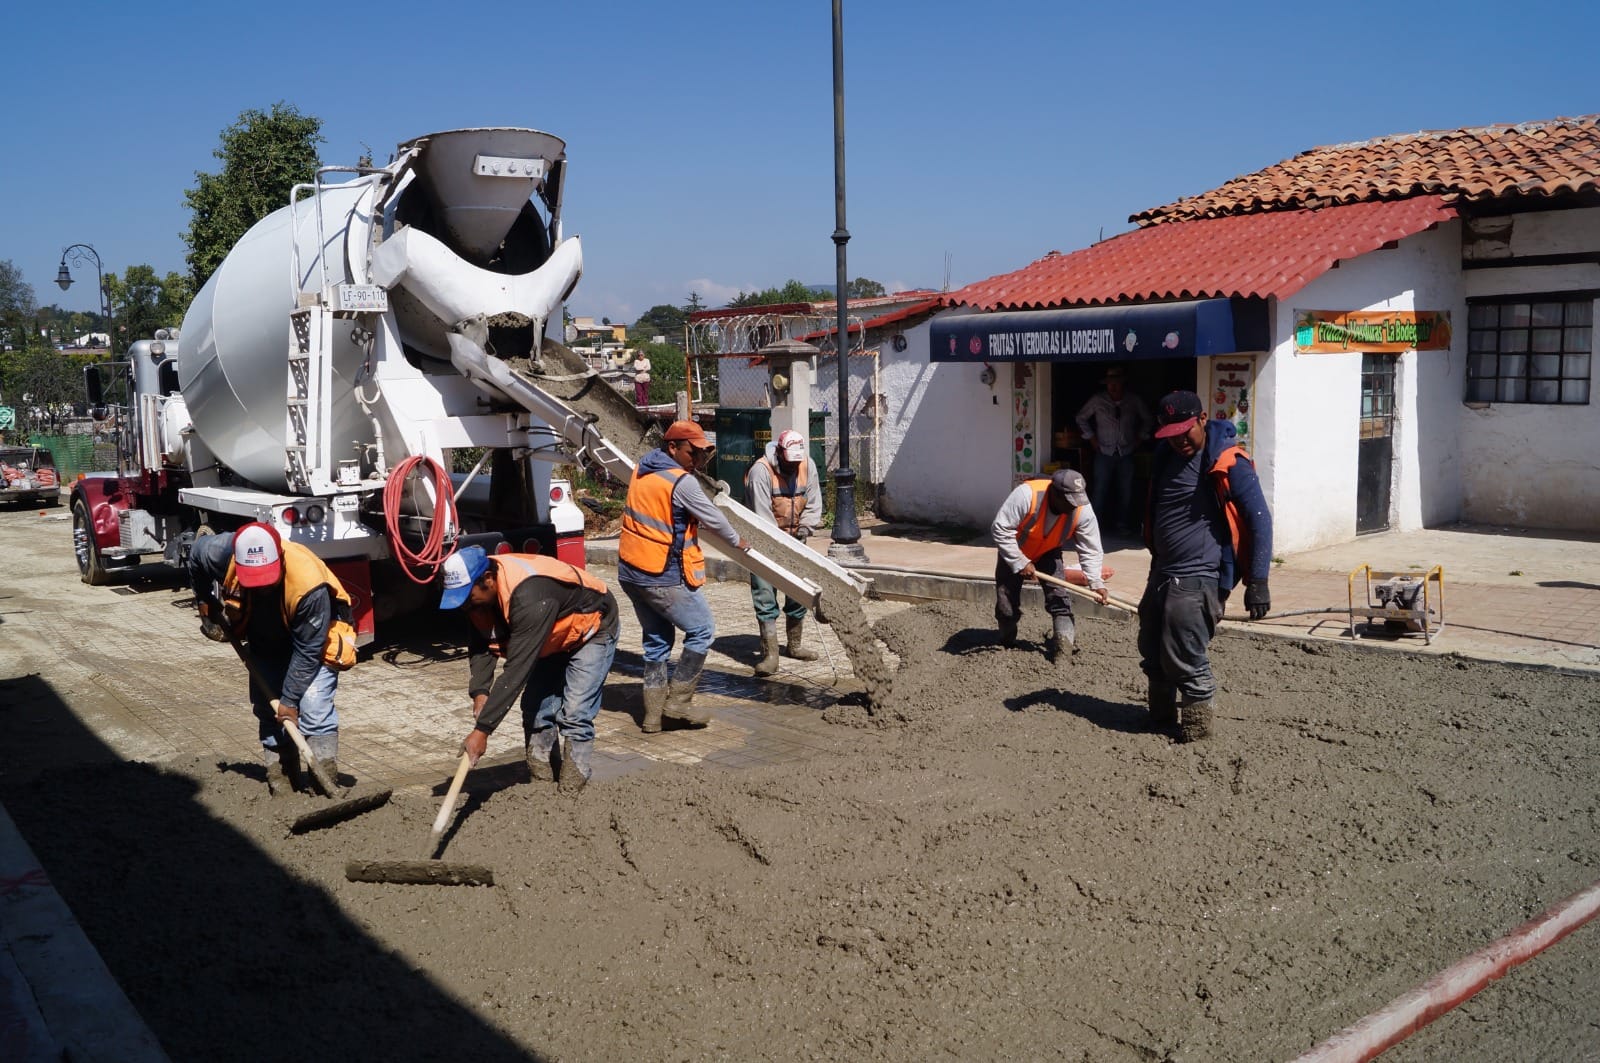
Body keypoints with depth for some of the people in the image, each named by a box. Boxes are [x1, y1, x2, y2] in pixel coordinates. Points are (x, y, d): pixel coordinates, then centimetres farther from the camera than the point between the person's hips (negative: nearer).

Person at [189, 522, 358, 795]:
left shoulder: (310, 584, -41)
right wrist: (207, 608, 2)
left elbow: (307, 651, -30)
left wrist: (290, 700, -24)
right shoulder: (221, 554, -30)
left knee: (313, 711, -18)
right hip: (266, 642, 5)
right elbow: (196, 552, -2)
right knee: (267, 710, 5)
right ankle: (281, 788, 14)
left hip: (314, 639, -5)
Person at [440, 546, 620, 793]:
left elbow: (517, 670, -42)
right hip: (553, 637, 8)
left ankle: (571, 796, -8)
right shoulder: (481, 592, -16)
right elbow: (480, 645, -7)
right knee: (535, 708, 1)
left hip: (592, 631, -8)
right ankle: (542, 783, 12)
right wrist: (479, 692, -25)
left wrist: (482, 730, -41)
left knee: (574, 715, -17)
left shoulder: (529, 598, -42)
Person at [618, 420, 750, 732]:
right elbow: (712, 519, -8)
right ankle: (678, 700, 5)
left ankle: (653, 713, 18)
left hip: (630, 572, 9)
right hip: (664, 578, -9)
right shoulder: (683, 483, -17)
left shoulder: (640, 471, 9)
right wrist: (737, 541, 9)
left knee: (657, 638, 17)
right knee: (702, 630, 4)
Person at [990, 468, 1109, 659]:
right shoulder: (1027, 494, -39)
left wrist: (1096, 583, -28)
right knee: (1006, 604, -1)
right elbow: (1000, 529, -33)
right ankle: (1007, 643, 23)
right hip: (1014, 552, -2)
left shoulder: (1083, 510, -27)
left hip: (1048, 554, 2)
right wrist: (1020, 563, -32)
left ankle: (1064, 646, -8)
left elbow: (1090, 551, -17)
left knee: (1060, 598, -13)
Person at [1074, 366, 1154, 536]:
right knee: (1100, 490, -5)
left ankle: (1122, 525, 16)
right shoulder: (1098, 400, -3)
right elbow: (1081, 418, 10)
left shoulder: (1134, 401, -1)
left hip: (1126, 453, 1)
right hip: (1104, 453, -1)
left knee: (1125, 491, 4)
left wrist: (1140, 438, 8)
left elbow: (1147, 420, 15)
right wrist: (1091, 438, 5)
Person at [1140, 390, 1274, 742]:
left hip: (1196, 579, -8)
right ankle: (1161, 720, 30)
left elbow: (1259, 520, -14)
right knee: (1152, 654, 15)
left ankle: (1197, 731, 9)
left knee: (1185, 659, -6)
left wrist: (1257, 581, -18)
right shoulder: (1166, 457, 10)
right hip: (1161, 573, 8)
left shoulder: (1228, 464, -13)